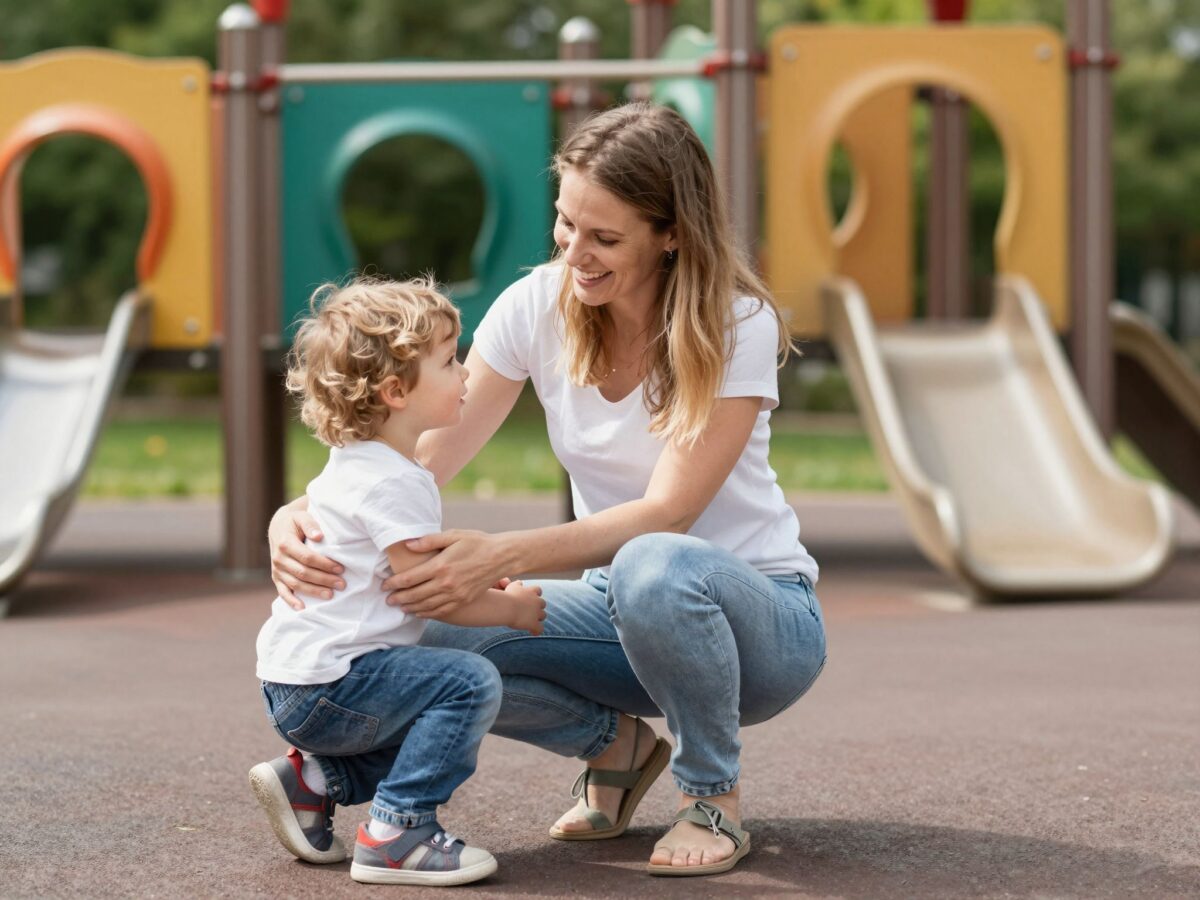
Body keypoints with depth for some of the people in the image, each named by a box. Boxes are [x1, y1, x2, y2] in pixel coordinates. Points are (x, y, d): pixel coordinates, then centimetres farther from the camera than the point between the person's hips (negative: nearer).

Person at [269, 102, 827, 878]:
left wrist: (500, 556, -40)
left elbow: (668, 513, -27)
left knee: (655, 569, -40)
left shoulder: (738, 325, -19)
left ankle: (715, 796, -11)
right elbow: (422, 455, -11)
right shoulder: (538, 306, -6)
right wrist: (305, 514, -31)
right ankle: (615, 743, 6)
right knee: (432, 634, -23)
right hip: (620, 603, 4)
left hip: (757, 615, -4)